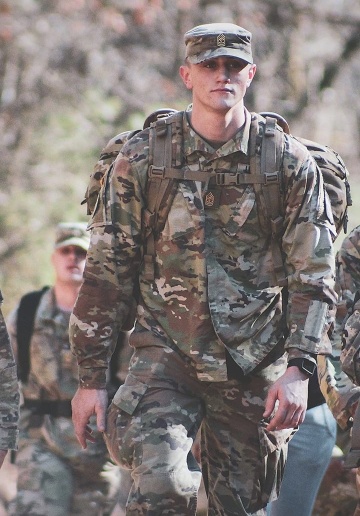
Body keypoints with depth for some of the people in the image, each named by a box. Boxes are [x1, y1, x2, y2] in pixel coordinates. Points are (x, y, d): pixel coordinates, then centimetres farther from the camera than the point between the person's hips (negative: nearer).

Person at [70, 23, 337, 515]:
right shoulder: (141, 159, 1)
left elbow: (313, 276, 0)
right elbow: (106, 271, 4)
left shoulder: (291, 164, 1)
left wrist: (299, 370, -12)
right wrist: (91, 377, 1)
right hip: (165, 354, -1)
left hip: (256, 366, 1)